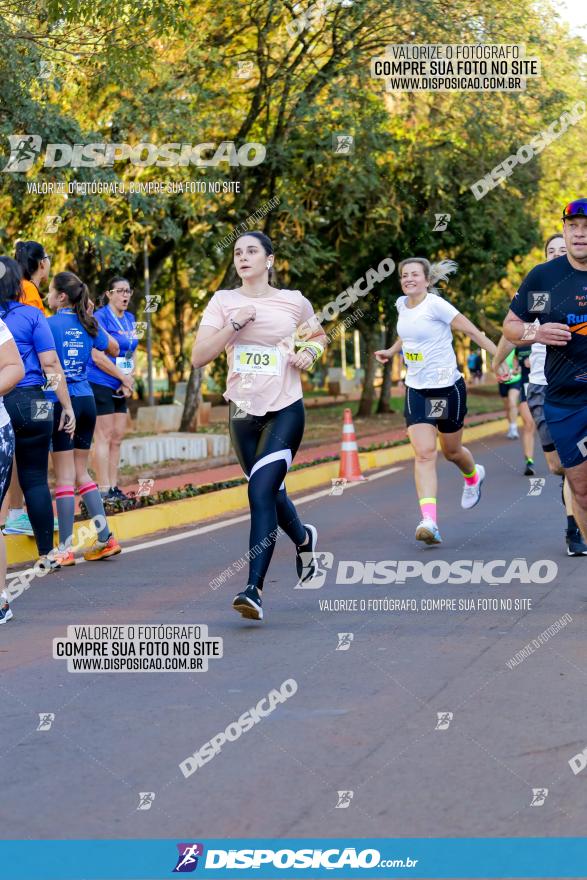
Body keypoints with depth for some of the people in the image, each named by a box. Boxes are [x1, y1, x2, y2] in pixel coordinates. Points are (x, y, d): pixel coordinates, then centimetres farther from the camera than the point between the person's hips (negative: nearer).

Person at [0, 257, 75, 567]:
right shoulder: (31, 315, -1)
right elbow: (51, 364, -5)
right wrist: (67, 406, 0)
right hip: (30, 403, 0)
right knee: (35, 479, 7)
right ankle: (46, 553, 10)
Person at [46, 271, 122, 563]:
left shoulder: (51, 324, -10)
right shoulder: (89, 324, 8)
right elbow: (114, 349, 25)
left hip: (61, 401, -6)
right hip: (86, 400, 6)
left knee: (64, 476, -3)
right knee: (81, 472, 16)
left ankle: (65, 549, -2)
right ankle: (105, 538, 12)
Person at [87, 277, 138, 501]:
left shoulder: (130, 319, 13)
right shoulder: (100, 317, -10)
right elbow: (98, 356, -16)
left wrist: (129, 381, -1)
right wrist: (124, 378, -11)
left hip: (121, 387, 8)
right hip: (100, 384, -7)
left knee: (117, 437, 7)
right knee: (104, 436, -7)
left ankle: (113, 487, 11)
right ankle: (104, 490, -6)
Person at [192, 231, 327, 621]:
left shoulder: (294, 301, 1)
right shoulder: (223, 302, 1)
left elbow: (319, 335, 21)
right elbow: (198, 357, -7)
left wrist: (310, 351, -1)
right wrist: (234, 325, -17)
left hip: (286, 411, -3)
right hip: (243, 412, 3)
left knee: (261, 491, -18)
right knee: (271, 491, 16)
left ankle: (254, 589, -19)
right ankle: (304, 538, 49)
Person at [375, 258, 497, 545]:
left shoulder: (436, 305, -15)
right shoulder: (402, 305, 5)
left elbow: (473, 331, -14)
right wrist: (391, 351, 15)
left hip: (447, 387, -4)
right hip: (416, 390, 4)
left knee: (451, 451, 13)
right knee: (424, 453, -12)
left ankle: (473, 476, 51)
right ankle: (429, 521, -23)